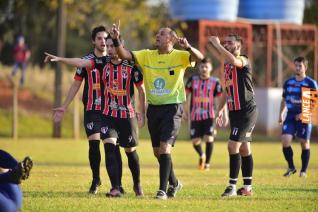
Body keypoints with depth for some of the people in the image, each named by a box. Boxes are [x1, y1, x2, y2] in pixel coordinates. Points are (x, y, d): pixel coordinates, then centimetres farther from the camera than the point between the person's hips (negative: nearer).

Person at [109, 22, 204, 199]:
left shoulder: (179, 56, -6)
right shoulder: (147, 56, 6)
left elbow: (199, 58, -21)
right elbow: (125, 55, -2)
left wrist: (188, 47, -41)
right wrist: (116, 40, -19)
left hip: (172, 107, -5)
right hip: (154, 107, 5)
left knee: (164, 148, -16)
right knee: (157, 151, 12)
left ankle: (163, 189, -14)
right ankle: (174, 183, 33)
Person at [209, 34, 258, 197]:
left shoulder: (243, 61, -12)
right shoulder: (226, 65, 14)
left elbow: (233, 60, -37)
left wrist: (217, 44, -26)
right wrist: (220, 110, 19)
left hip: (246, 111, -9)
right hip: (234, 111, 9)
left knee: (233, 146, -14)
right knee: (244, 149, 11)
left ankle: (232, 186, -11)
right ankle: (247, 188, 15)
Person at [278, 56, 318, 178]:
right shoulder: (288, 82, 10)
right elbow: (284, 99, 21)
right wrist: (281, 114, 15)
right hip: (290, 117, 3)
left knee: (304, 143, 1)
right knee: (285, 140, -11)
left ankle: (303, 170, 15)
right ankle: (291, 167, 5)